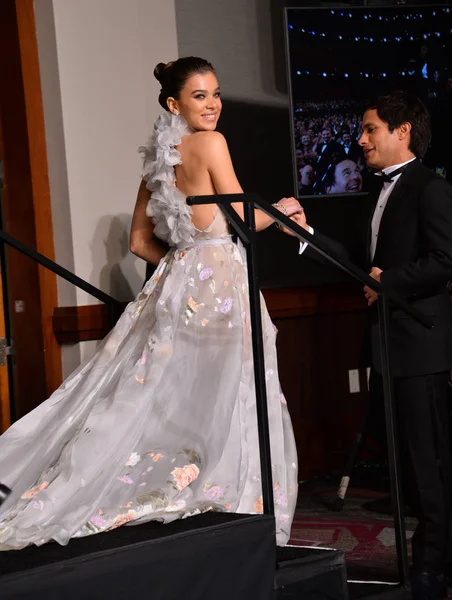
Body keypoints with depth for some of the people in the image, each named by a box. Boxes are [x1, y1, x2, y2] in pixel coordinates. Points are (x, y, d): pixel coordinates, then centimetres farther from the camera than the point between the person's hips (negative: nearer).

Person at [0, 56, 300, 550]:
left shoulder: (158, 159, 13)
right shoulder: (210, 144, -8)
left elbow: (140, 242, 16)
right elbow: (244, 219, -7)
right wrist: (282, 210, 11)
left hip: (176, 280, 8)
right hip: (219, 282, -8)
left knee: (172, 394, 9)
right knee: (225, 397, -4)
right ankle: (231, 505, 0)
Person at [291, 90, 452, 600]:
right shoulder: (383, 191, 18)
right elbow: (365, 262, 17)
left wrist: (390, 281, -17)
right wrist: (308, 233, 10)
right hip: (389, 340, 9)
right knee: (403, 447, 14)